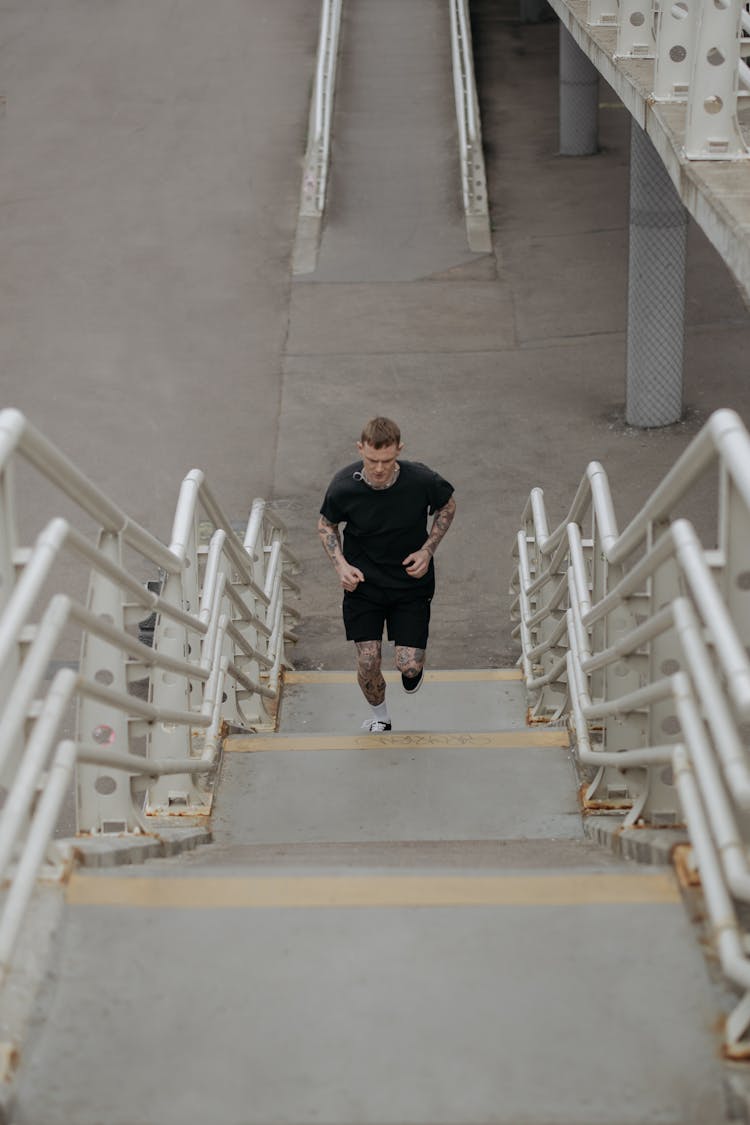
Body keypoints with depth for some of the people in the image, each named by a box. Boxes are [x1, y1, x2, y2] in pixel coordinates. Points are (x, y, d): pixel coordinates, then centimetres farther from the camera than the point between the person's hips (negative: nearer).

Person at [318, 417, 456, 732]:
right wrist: (341, 565, -14)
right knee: (368, 664, -5)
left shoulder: (422, 480, -22)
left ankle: (413, 668, 34)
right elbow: (326, 524, 1)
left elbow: (447, 506, 2)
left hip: (411, 580, 0)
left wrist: (427, 550, -10)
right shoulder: (343, 485, -21)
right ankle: (379, 717, 28)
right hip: (363, 580, 0)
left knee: (409, 666, -7)